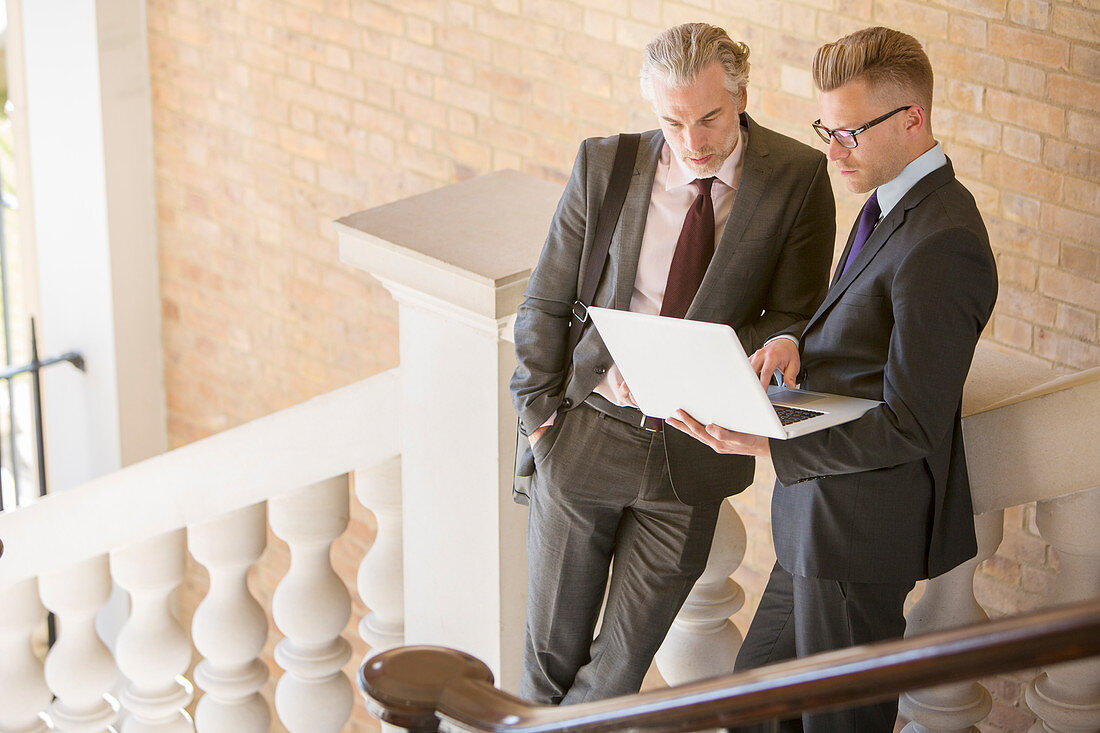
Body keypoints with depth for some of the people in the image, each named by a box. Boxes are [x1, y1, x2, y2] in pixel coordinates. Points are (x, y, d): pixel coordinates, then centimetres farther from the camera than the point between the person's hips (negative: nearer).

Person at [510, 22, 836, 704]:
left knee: (618, 670, 10)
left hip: (694, 458, 0)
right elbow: (545, 305, 5)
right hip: (586, 437, 1)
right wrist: (542, 411, -2)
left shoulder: (798, 177, -7)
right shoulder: (605, 165, -4)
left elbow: (795, 321, -4)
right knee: (552, 655, 11)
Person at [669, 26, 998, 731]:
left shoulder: (941, 246, -24)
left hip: (863, 527, -10)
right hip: (824, 514, 10)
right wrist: (795, 341, -4)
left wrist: (769, 447, -28)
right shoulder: (895, 205, 8)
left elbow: (911, 426, -24)